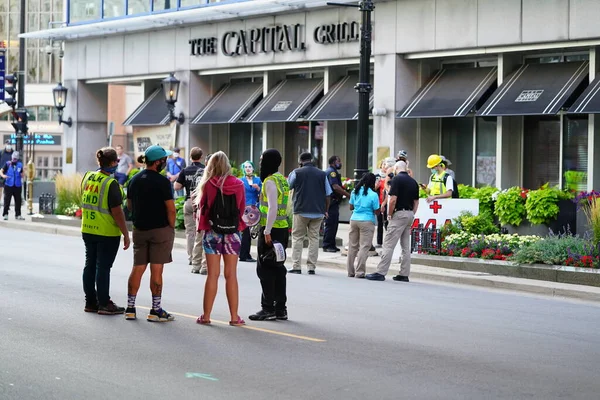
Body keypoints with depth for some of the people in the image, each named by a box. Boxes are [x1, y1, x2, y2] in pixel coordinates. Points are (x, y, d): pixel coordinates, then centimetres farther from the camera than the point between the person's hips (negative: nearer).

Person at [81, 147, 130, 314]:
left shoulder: (87, 177, 3)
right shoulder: (111, 183, -19)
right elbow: (117, 212, -18)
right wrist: (126, 234, -13)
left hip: (87, 230, 7)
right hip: (107, 233, -7)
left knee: (90, 265, 13)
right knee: (103, 266, 0)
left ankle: (90, 302, 20)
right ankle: (104, 304, 6)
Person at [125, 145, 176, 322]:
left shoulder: (135, 180, 8)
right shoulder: (162, 181, -13)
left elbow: (129, 205, 15)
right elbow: (170, 209, -15)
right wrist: (171, 227, -3)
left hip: (139, 229, 6)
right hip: (160, 229, -6)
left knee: (137, 268, 10)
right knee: (156, 270, -2)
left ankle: (130, 308, 11)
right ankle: (156, 310, 2)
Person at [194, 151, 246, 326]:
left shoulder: (208, 185, -9)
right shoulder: (238, 184, -3)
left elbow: (202, 207, -2)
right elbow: (242, 208, 6)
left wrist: (202, 226, 16)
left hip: (212, 233, -1)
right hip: (233, 233, 1)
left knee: (213, 274, 4)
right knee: (231, 275, 5)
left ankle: (206, 315, 8)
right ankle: (234, 317, 6)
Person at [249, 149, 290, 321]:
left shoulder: (270, 181, -13)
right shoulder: (282, 180, 15)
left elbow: (272, 208, -21)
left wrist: (267, 231, -21)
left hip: (271, 230, -9)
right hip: (283, 229, 9)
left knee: (265, 269, -3)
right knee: (277, 268, 13)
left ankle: (268, 309, -2)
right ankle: (280, 308, 16)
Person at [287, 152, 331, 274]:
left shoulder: (296, 172, -2)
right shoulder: (322, 174, 6)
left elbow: (287, 187, 9)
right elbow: (328, 194, 8)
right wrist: (326, 210, 18)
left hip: (301, 210, -2)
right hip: (318, 212, 2)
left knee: (297, 237, 6)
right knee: (314, 238, 7)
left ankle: (296, 266, 1)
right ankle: (311, 267, 4)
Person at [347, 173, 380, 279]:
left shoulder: (355, 192, 5)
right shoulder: (373, 195, -9)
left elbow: (351, 207, 12)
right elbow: (376, 211, -7)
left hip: (354, 220, 5)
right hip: (367, 222, -5)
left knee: (352, 246, 11)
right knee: (364, 246, -2)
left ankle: (350, 271, 15)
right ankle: (360, 272, -5)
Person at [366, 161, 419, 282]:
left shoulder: (397, 179, -10)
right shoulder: (413, 182, 11)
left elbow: (393, 199, -17)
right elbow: (416, 202, 14)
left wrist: (389, 215, -6)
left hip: (399, 213, -7)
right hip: (410, 214, 7)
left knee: (388, 244, -7)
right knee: (406, 246, 10)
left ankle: (381, 272, -9)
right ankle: (404, 274, 12)